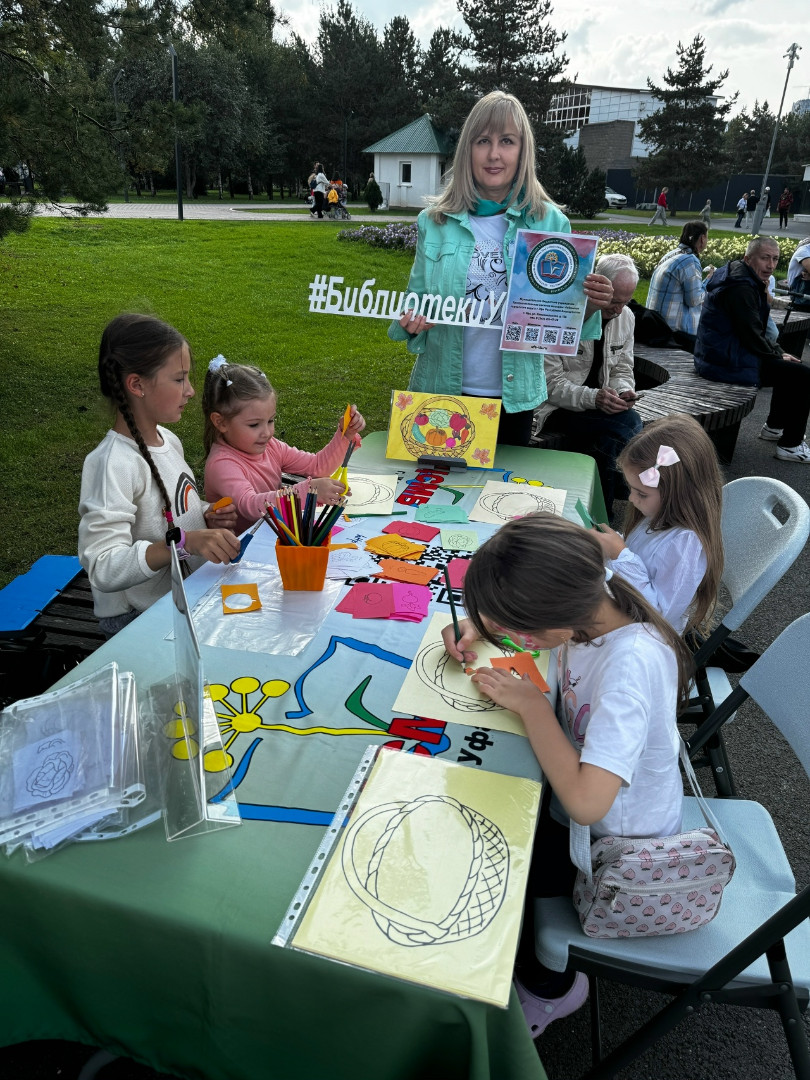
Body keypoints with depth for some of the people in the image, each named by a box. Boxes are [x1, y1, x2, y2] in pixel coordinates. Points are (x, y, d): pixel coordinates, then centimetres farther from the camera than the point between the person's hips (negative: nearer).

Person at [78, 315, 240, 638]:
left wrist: (207, 519, 0)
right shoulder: (111, 464, -21)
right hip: (137, 620, -7)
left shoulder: (169, 441, 5)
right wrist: (187, 540, -38)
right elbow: (104, 569, -27)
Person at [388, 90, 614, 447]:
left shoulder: (550, 222, -1)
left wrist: (587, 306, -18)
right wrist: (412, 321, -15)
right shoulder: (434, 220, 0)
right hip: (440, 388, 0)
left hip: (515, 394, 0)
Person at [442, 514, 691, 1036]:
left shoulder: (631, 665, -40)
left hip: (618, 843, -7)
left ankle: (546, 987, 28)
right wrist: (476, 627, -15)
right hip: (584, 785, 7)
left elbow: (586, 802, -42)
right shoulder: (589, 596, -18)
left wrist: (532, 703, -30)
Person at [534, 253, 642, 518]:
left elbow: (622, 371, 14)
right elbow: (550, 383, -17)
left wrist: (624, 391, -10)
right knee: (627, 424, -28)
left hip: (598, 405, 7)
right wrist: (593, 398, -30)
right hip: (555, 409, -6)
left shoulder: (625, 317, 7)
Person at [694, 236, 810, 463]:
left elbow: (754, 331, 19)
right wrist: (778, 355, -4)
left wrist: (778, 352, 9)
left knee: (791, 366, 25)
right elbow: (753, 337, -21)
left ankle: (773, 427, 37)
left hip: (722, 354, 11)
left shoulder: (745, 280, 14)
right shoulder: (741, 288, -21)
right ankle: (791, 445, 1)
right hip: (727, 363, -11)